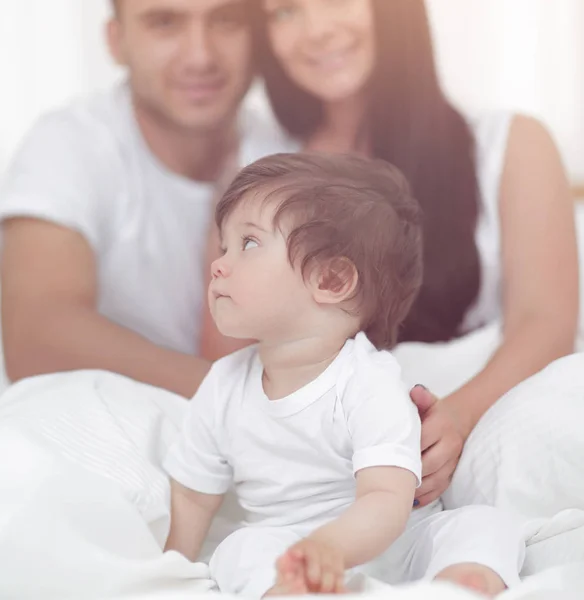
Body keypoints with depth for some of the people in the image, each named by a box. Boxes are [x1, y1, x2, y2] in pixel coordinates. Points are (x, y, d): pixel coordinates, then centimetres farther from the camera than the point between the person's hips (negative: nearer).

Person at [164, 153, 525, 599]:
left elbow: (388, 501, -30)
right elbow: (192, 496, 11)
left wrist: (329, 545, -50)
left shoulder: (370, 384, -18)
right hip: (280, 556, 2)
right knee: (242, 551, -28)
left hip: (379, 545, -2)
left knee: (484, 526, -23)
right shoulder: (224, 387, -1)